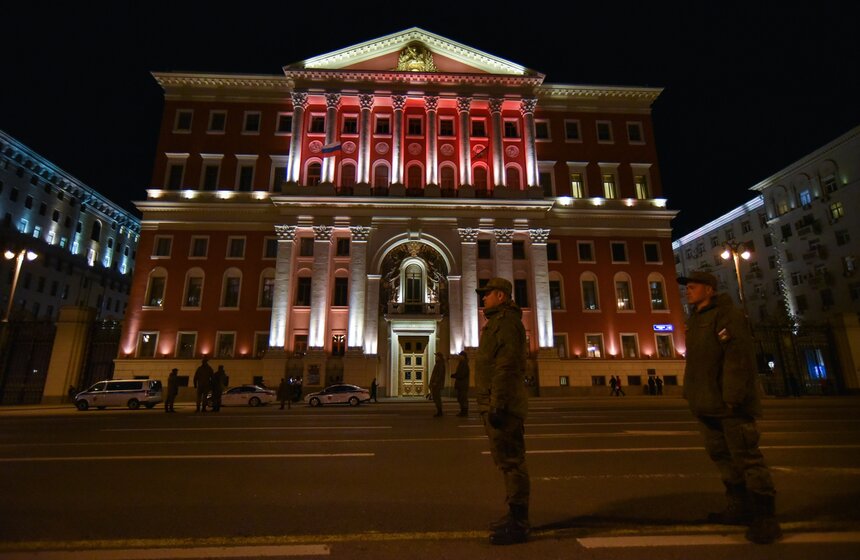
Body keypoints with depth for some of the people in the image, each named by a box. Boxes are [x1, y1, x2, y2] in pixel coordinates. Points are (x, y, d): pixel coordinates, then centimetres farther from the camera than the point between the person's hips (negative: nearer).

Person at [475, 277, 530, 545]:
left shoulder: (506, 320, -12)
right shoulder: (496, 322, 21)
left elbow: (506, 365, -22)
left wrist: (497, 405, -24)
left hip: (503, 404, -11)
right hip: (496, 404, 11)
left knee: (511, 461, -3)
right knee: (508, 461, 17)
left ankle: (518, 525, 8)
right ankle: (515, 516, 29)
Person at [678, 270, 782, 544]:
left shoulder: (726, 315, -10)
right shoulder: (696, 319, 16)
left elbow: (739, 357, -19)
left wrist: (733, 397, -23)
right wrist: (690, 393, 15)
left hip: (729, 404, -9)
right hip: (707, 405, 9)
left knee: (746, 455, -3)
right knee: (721, 454, 16)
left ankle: (765, 517, 8)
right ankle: (739, 508, 28)